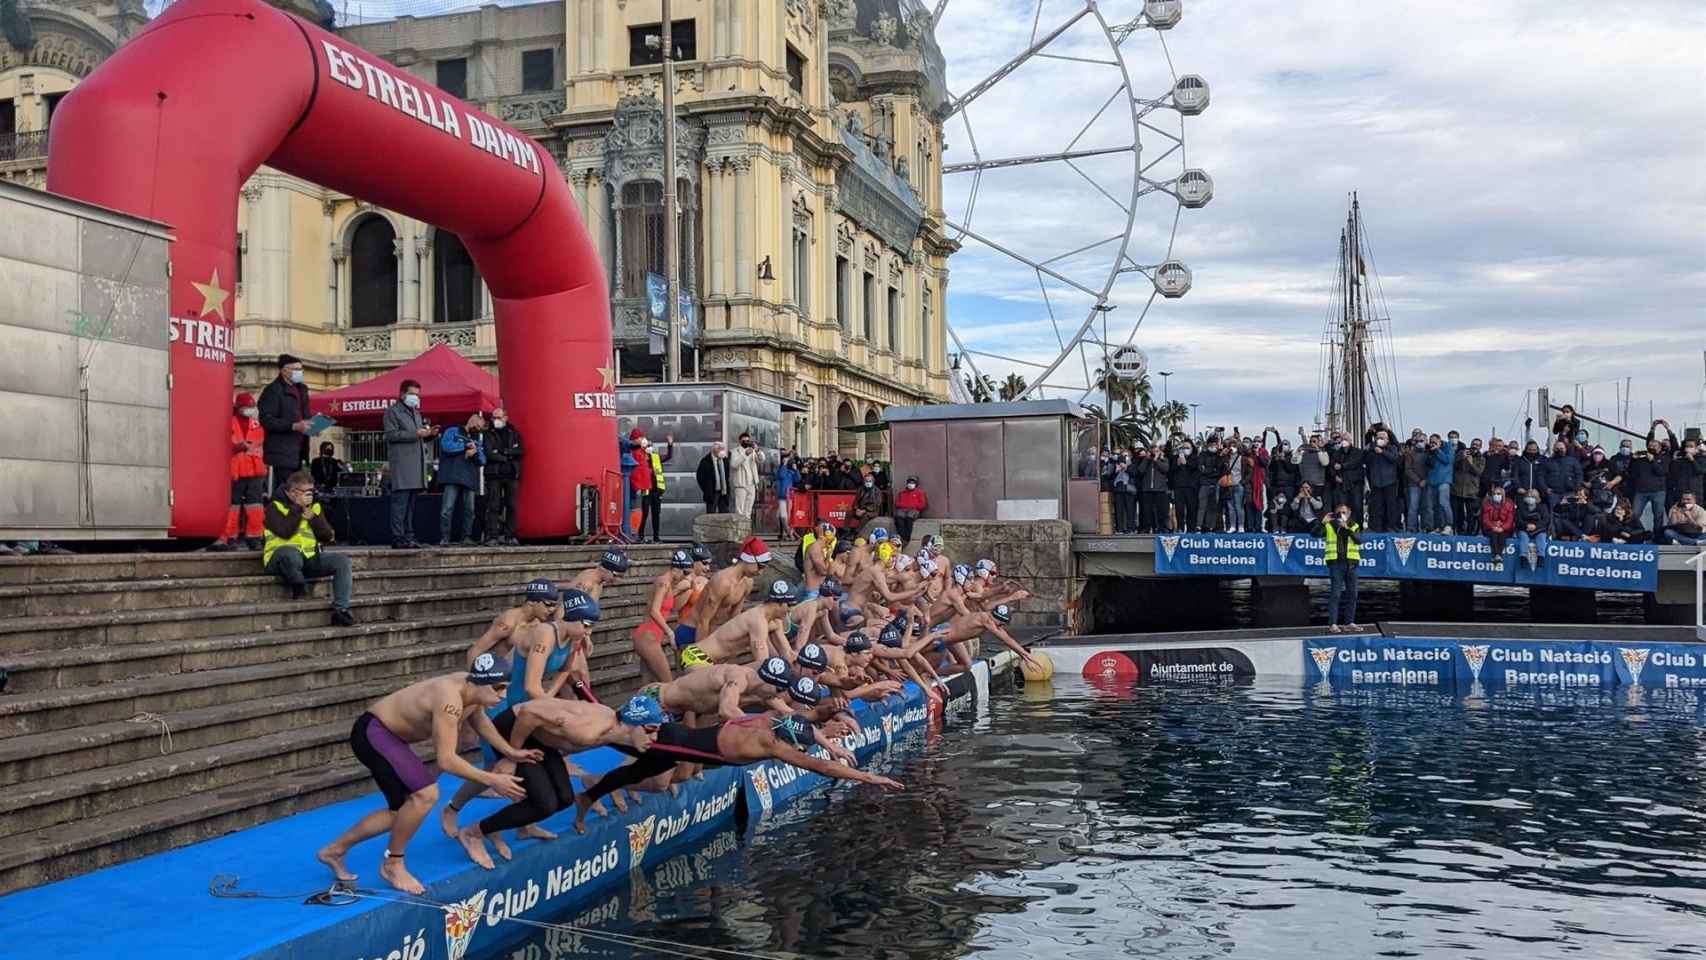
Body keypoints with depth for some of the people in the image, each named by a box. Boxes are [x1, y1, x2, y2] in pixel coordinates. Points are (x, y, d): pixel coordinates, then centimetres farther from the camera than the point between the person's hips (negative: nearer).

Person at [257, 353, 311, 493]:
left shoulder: (301, 390, 19)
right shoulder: (273, 391, -7)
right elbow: (266, 420, -15)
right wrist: (294, 426, -22)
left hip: (298, 450, 8)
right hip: (281, 452, -8)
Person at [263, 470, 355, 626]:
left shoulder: (314, 507, 15)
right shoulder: (275, 507, -1)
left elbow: (327, 537, 5)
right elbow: (285, 532, -20)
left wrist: (312, 516, -7)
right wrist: (297, 507, -14)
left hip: (309, 558, 6)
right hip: (281, 558, -6)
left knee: (342, 561, -15)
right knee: (292, 554, -41)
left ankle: (341, 609, -20)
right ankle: (299, 588, -11)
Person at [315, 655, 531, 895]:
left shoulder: (472, 690, -5)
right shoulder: (449, 699, -33)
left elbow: (480, 720, 18)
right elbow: (446, 760, -35)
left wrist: (511, 752, 14)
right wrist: (491, 780, -30)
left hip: (388, 735, 10)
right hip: (372, 733, -10)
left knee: (402, 811, 16)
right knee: (426, 794, -22)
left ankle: (334, 851, 32)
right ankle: (393, 865, -2)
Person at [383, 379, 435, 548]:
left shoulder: (416, 412, 26)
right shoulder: (392, 411, 1)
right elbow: (391, 434, -10)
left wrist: (429, 434, 9)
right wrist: (415, 434, -17)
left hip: (416, 463, 8)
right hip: (401, 463, -8)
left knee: (411, 502, 9)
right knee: (400, 501, -11)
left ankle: (409, 535, 12)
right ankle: (398, 537, -13)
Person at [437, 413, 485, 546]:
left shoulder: (478, 440, 25)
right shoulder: (453, 432, 11)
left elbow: (482, 461, 16)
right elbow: (446, 446, -8)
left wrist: (475, 452, -6)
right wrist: (466, 446, -2)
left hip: (470, 479, 5)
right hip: (452, 478, -5)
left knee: (469, 510, 1)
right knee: (448, 508, -12)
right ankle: (445, 538, -11)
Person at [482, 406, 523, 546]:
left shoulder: (514, 434, 14)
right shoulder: (489, 435, 10)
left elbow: (520, 451, -1)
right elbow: (489, 454, -4)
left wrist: (502, 451, -8)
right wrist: (507, 457, -5)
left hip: (511, 475, 2)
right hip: (494, 475, -2)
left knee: (511, 506, -1)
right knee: (493, 507, -6)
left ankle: (509, 536, 3)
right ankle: (492, 537, -7)